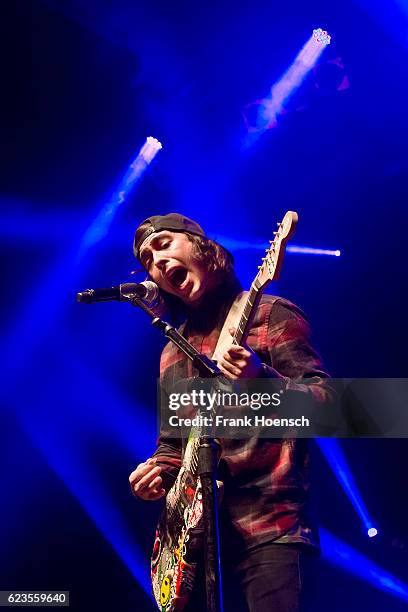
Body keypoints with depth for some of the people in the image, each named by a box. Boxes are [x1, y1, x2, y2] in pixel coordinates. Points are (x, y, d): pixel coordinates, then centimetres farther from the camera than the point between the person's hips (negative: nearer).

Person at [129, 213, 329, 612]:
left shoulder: (270, 315, 0)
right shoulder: (172, 353, 18)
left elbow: (325, 402, -9)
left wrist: (263, 380, -27)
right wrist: (158, 471, 2)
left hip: (268, 524, -6)